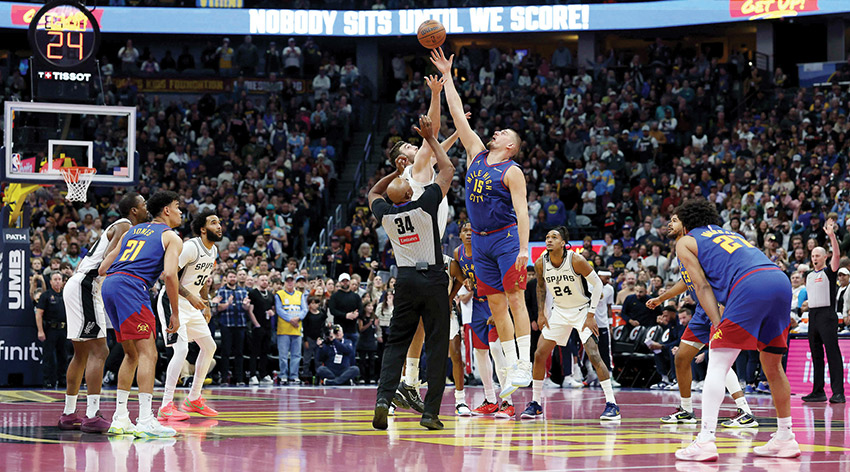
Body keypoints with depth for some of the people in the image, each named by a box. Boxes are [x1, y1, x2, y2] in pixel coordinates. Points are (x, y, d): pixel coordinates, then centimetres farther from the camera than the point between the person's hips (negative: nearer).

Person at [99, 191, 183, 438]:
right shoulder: (172, 238, 9)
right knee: (148, 353, -9)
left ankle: (120, 419, 17)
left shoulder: (133, 230, 29)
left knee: (132, 354, 18)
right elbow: (170, 273, -8)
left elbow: (103, 268, 24)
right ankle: (145, 420, -20)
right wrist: (175, 313, -2)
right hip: (132, 287, -8)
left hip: (108, 286, 8)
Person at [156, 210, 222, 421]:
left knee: (209, 346, 13)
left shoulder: (213, 251, 8)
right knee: (181, 349, -21)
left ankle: (194, 399, 24)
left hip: (191, 304, 10)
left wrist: (206, 305, 19)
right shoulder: (191, 247, -21)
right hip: (172, 301, -10)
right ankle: (166, 406, -21)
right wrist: (189, 295, -32)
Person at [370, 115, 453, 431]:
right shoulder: (424, 206, -11)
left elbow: (373, 193, 25)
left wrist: (397, 172, 24)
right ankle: (431, 411, -3)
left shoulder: (385, 214, -1)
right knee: (437, 346, 1)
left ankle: (384, 396, -12)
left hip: (406, 280, 3)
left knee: (396, 343, 9)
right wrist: (430, 139, 7)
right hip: (433, 280, -3)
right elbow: (448, 170, 2)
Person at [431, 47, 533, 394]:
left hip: (506, 238, -7)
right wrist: (447, 77, 12)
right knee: (495, 305, 5)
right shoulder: (477, 154, 11)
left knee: (515, 298, -11)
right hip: (480, 239, 7)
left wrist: (523, 248, -24)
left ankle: (525, 365, -16)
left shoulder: (511, 171, -7)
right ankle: (512, 367, 8)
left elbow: (521, 211, -14)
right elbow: (458, 115, 13)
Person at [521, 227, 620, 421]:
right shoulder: (541, 263, -9)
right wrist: (541, 314, 5)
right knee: (540, 354, -2)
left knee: (594, 355, -18)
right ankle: (536, 404, 11)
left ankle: (611, 404, -13)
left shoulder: (576, 260, -23)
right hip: (559, 311, 5)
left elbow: (597, 283, -14)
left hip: (582, 310, -5)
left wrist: (591, 314, -16)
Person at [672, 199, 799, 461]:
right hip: (781, 280, 6)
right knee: (772, 365, 20)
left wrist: (718, 325, 2)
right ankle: (785, 439, 25)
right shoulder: (730, 234, 38)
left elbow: (702, 286, 9)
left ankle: (705, 441, -14)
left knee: (716, 365, -3)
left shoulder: (685, 242, 20)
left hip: (750, 286, -6)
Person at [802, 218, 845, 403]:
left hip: (827, 315, -7)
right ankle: (818, 392, 12)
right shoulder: (809, 276, 19)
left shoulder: (829, 272, 0)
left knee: (833, 353, -11)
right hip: (812, 315, 7)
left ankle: (838, 393, -15)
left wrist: (832, 235, -23)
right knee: (816, 355, 8)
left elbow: (837, 254, -16)